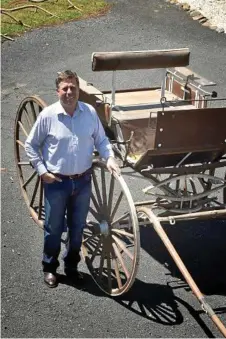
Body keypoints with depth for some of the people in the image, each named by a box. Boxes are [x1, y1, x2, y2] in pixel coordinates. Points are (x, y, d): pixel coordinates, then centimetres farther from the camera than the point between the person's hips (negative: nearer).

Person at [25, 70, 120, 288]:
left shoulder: (90, 112, -5)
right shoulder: (48, 115, -12)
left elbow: (101, 140, 8)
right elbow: (30, 145, -2)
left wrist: (109, 157, -10)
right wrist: (41, 170, -8)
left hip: (83, 181, 3)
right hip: (56, 182, -2)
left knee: (77, 227, 16)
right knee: (53, 228, 10)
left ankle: (72, 266, 35)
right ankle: (49, 268, 30)